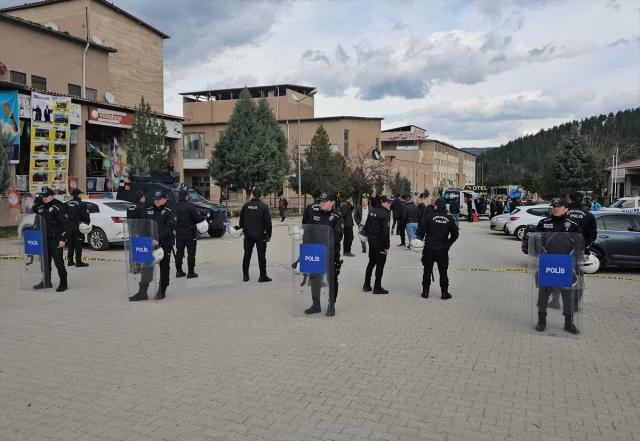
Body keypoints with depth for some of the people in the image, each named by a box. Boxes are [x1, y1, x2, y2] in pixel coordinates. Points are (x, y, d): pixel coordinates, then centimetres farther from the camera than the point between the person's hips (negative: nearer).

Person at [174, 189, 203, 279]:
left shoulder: (174, 207, 0)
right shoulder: (190, 206, -15)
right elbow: (197, 218, -15)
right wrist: (203, 218, 4)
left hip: (178, 233, 5)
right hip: (190, 232, -5)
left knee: (179, 252, 14)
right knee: (191, 253, 2)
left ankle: (179, 271, 18)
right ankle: (191, 272, 2)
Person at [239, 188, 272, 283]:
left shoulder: (246, 206, 1)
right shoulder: (263, 206, -9)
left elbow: (241, 220, 10)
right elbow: (268, 222, -9)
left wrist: (243, 228, 24)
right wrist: (269, 234, -1)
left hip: (248, 235, 3)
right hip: (260, 235, -3)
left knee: (247, 255, 12)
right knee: (261, 255, 2)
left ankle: (245, 275, 16)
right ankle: (263, 276, 4)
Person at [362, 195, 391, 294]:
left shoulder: (372, 211, 6)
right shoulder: (385, 214, -17)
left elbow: (366, 226, 11)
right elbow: (385, 231, -20)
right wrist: (386, 245, -15)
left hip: (371, 240, 8)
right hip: (380, 242, -8)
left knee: (371, 262, 18)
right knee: (380, 264, 2)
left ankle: (366, 285, 23)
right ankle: (377, 287, 7)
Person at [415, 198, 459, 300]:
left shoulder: (429, 217, -7)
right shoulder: (449, 219, 1)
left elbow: (421, 231, -8)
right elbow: (455, 234, 8)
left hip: (429, 249, -1)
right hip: (443, 249, 1)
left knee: (427, 271, 8)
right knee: (443, 272, 9)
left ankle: (425, 292, 13)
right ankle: (444, 293, 12)